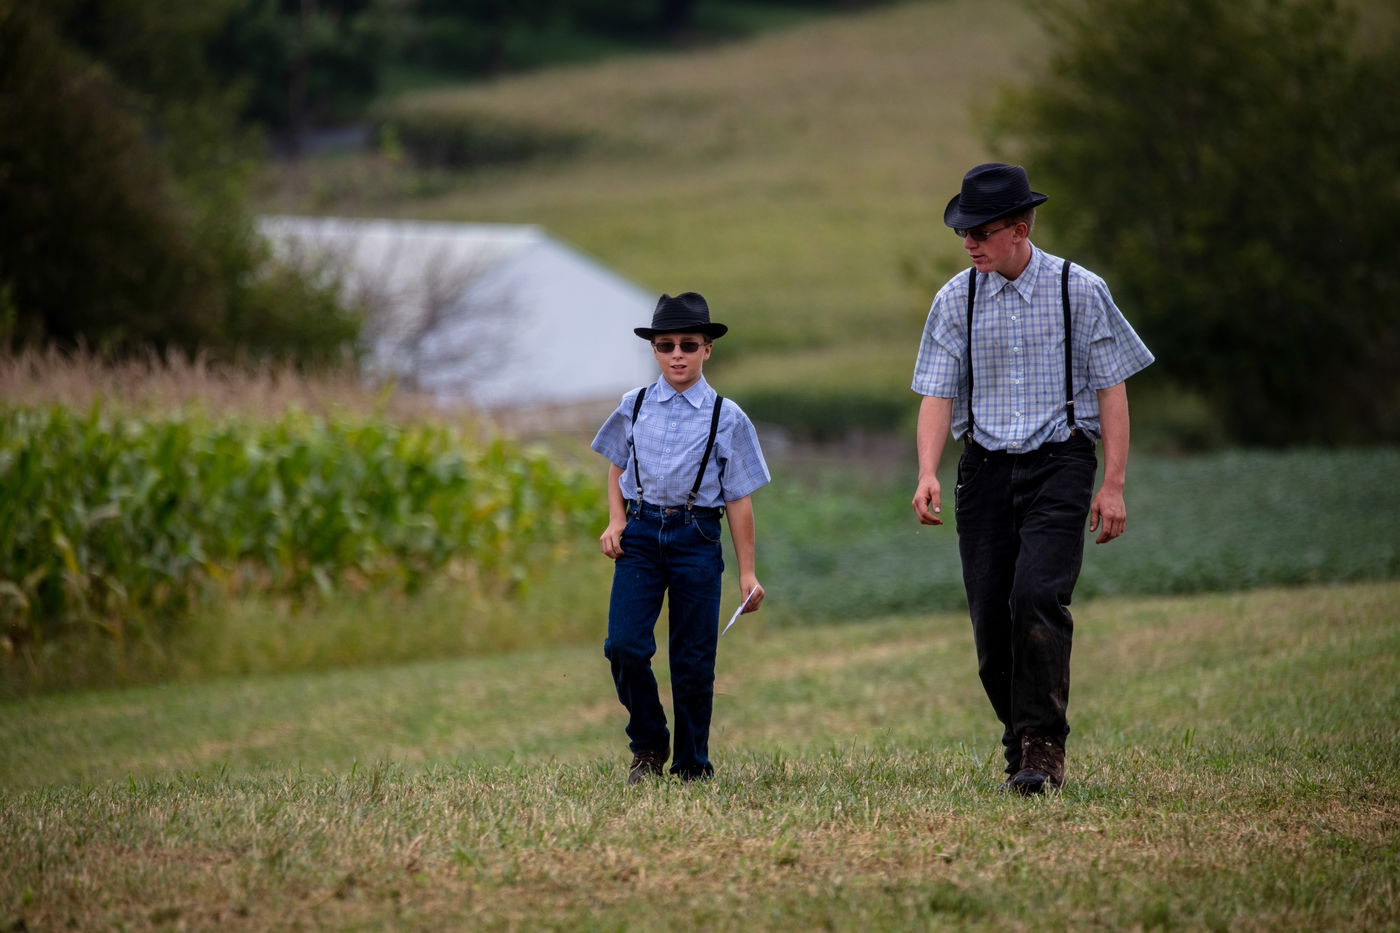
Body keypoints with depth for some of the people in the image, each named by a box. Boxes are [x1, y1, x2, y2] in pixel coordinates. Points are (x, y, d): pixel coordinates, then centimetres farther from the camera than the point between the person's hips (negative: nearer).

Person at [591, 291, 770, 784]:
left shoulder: (726, 418, 1)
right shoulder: (634, 407, 8)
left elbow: (739, 499, 3)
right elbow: (617, 468, 20)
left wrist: (747, 572, 2)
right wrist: (616, 522, 2)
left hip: (696, 536, -1)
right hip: (641, 532, 1)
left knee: (693, 660, 1)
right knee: (624, 645, -12)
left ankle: (692, 765, 15)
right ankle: (648, 747, 8)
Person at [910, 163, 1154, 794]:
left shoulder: (1079, 291, -1)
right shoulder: (956, 299, 5)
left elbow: (1111, 388, 1)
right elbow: (938, 394, 3)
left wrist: (1112, 486, -4)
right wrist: (928, 474, -12)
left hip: (1059, 464, -3)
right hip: (985, 466, 3)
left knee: (1037, 598, -20)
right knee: (990, 618, 1)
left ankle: (1043, 748, -14)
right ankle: (1021, 746, 16)